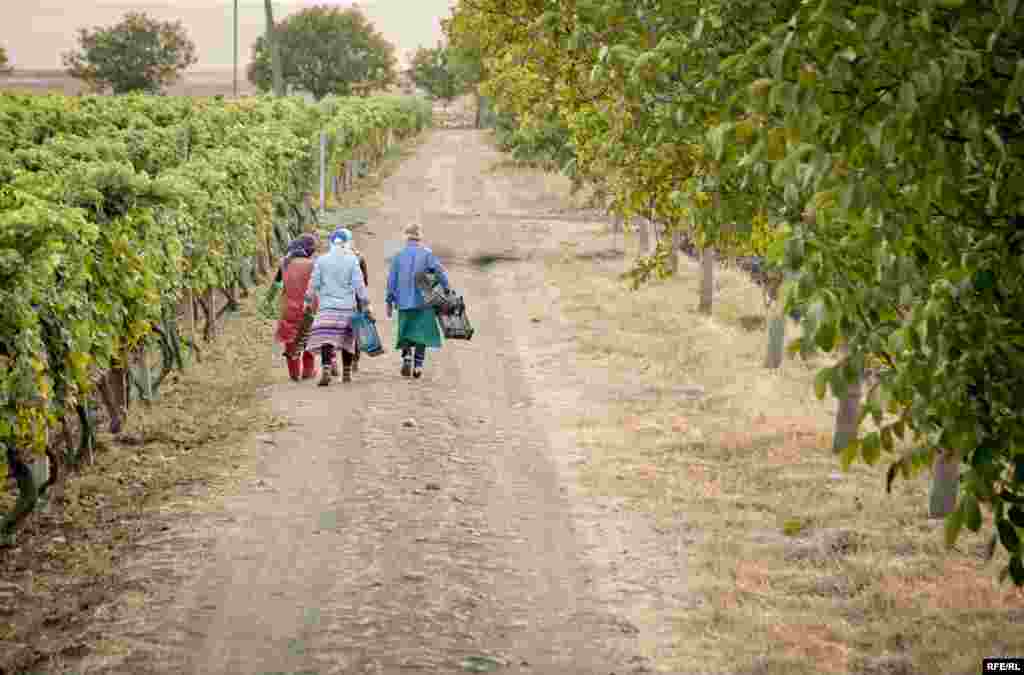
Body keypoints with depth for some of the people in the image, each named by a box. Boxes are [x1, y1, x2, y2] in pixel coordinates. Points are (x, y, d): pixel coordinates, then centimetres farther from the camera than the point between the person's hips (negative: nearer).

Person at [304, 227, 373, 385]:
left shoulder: (321, 260, 2)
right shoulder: (352, 260, -1)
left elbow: (313, 284, 4)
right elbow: (359, 284, -3)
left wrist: (310, 302, 15)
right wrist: (367, 306, 1)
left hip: (327, 307, -1)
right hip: (348, 307, 1)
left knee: (326, 340, -9)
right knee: (347, 340, 14)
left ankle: (326, 372, -25)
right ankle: (346, 373, 22)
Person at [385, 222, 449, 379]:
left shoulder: (398, 256, 2)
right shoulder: (427, 254, -4)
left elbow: (391, 280, 4)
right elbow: (441, 273, -10)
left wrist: (389, 302, 10)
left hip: (404, 302, 1)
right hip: (423, 302, -1)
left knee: (405, 334, 13)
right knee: (422, 334, 7)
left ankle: (407, 357, -9)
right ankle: (418, 365, 2)